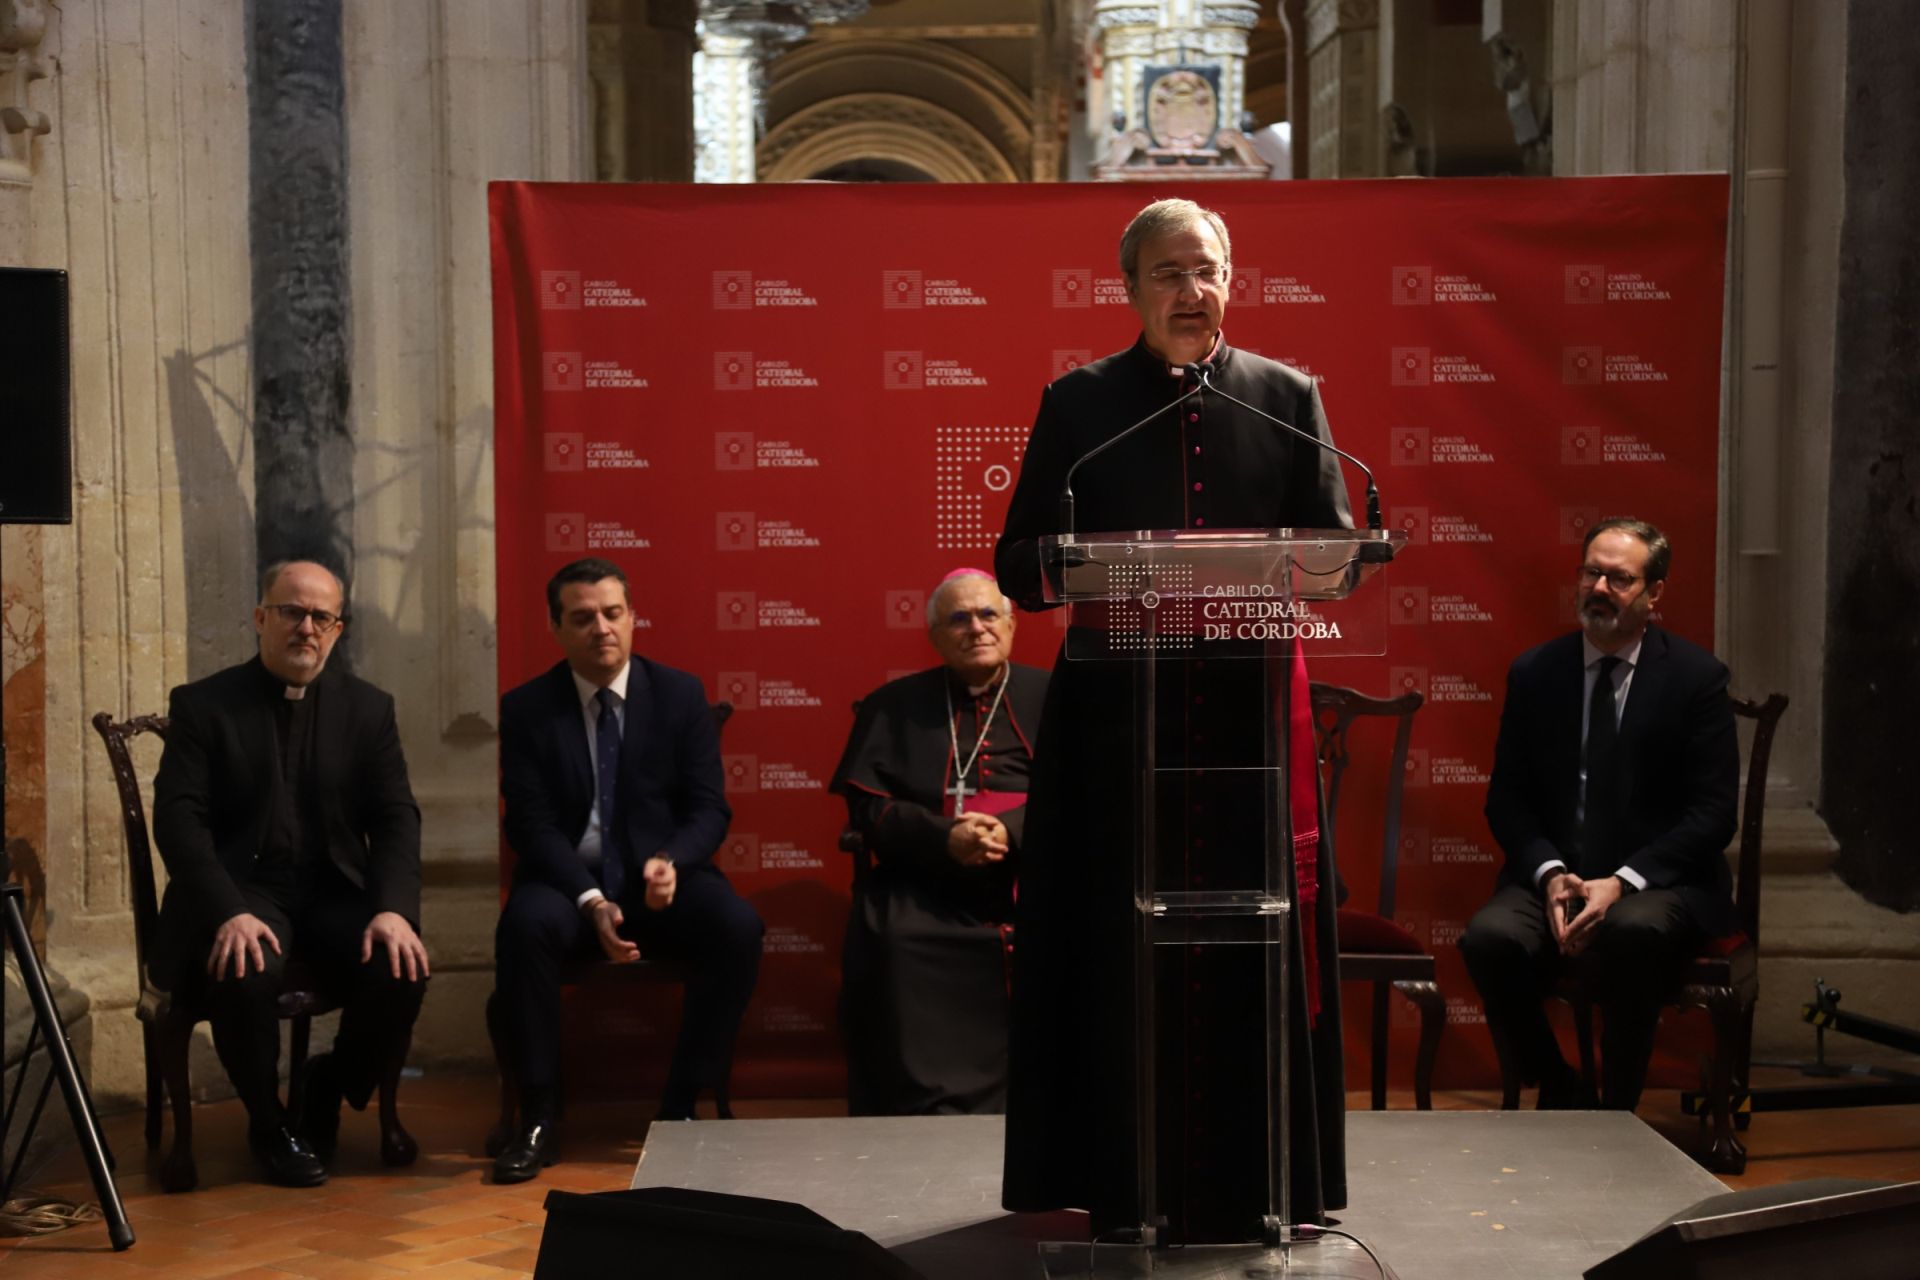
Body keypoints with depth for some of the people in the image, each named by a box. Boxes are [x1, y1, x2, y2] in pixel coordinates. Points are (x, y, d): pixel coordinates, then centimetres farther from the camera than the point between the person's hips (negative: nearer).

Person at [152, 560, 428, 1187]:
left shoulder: (368, 708, 9)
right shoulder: (202, 705, 1)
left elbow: (396, 818, 3)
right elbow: (179, 821, -8)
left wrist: (393, 909, -16)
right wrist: (229, 912, -25)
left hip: (334, 892, 3)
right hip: (240, 891, -2)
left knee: (399, 970, -25)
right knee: (246, 974, -34)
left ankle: (332, 1089, 8)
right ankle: (268, 1121, -4)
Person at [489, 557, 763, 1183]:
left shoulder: (681, 694, 3)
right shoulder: (525, 708, 0)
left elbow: (709, 807, 1)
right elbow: (532, 824, -6)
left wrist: (671, 862, -22)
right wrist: (590, 901, -22)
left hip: (662, 875, 1)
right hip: (569, 881, -1)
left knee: (738, 926, -29)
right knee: (526, 925, -35)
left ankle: (680, 1107, -14)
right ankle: (538, 1117, -20)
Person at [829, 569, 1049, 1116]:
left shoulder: (1052, 697, 14)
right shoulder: (892, 706, 16)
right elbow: (867, 806, 5)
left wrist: (1010, 830, -16)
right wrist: (944, 838, -14)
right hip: (925, 890, 0)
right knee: (889, 938, -30)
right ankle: (924, 1110, -20)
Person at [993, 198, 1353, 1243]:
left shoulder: (1287, 397, 10)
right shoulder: (1079, 403, 7)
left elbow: (1337, 546, 6)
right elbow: (1018, 564, 3)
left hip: (1250, 712, 1)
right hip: (1116, 714, -1)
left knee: (1249, 948, 3)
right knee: (1120, 946, 0)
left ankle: (1253, 1183, 16)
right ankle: (1124, 1185, 12)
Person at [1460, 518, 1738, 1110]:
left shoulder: (1696, 676, 0)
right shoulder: (1534, 673, 8)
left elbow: (1713, 813, -4)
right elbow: (1506, 799, 8)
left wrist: (1623, 882, -17)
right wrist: (1551, 875, -12)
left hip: (1659, 882, -2)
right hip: (1552, 875, 2)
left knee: (1633, 931, -37)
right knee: (1489, 937, -29)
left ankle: (1618, 1109, -14)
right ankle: (1559, 1095, -4)